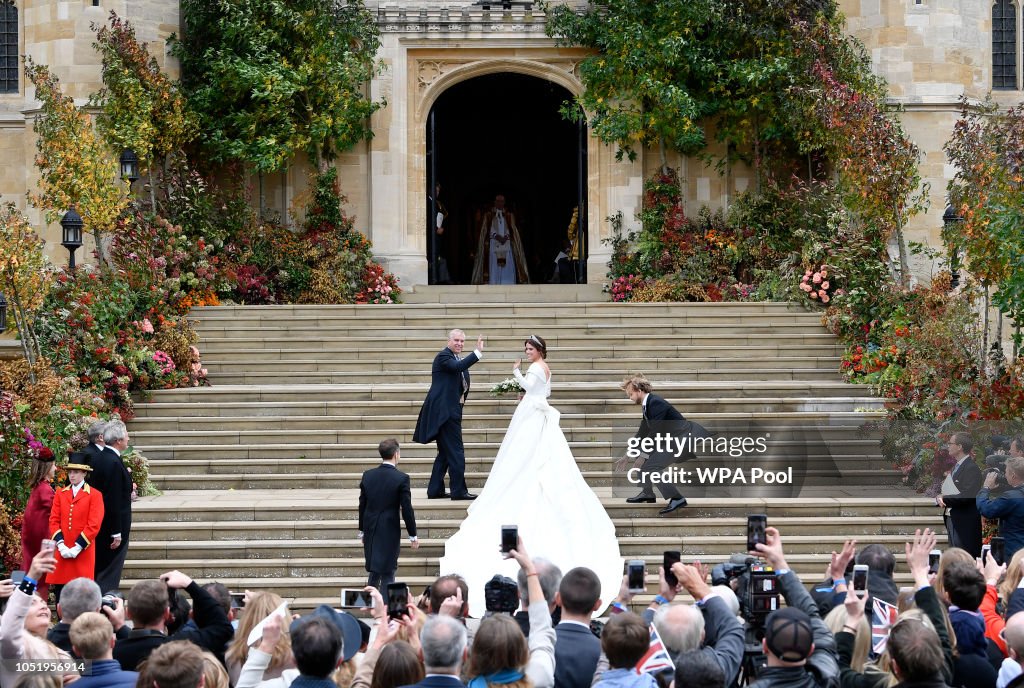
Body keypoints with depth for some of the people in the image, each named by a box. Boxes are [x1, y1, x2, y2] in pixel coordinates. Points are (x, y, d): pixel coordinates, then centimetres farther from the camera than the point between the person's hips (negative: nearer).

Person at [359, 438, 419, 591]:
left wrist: (362, 530, 19)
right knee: (388, 573, 2)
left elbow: (362, 504, 8)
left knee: (374, 572, 17)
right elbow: (407, 509, -10)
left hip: (370, 530, 5)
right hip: (390, 532, -5)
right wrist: (413, 535, -1)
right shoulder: (401, 478, -12)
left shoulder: (368, 475, 2)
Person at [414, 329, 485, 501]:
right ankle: (459, 491, -8)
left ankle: (435, 490, 18)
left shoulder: (456, 358, 18)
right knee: (455, 451, -10)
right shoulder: (443, 356, -11)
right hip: (445, 411, -10)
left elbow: (462, 384, 23)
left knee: (445, 452, 13)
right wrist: (477, 352, -37)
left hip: (451, 411, 10)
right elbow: (457, 367, -32)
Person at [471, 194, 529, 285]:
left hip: (507, 245, 1)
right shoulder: (489, 215, 8)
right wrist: (497, 237, -15)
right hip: (493, 245, -1)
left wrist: (506, 237, -13)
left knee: (508, 270, -7)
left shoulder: (509, 215, 13)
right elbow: (485, 230, 1)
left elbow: (513, 230, 6)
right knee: (494, 269, -7)